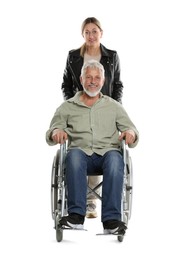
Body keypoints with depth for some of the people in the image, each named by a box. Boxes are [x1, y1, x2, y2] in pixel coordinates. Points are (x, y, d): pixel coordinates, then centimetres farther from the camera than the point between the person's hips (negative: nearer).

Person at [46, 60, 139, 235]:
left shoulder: (114, 107, 21)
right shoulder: (67, 107, 19)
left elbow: (132, 134, 16)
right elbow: (50, 137, 14)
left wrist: (130, 133, -10)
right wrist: (56, 132, -11)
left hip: (107, 152, 0)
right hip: (81, 152, 0)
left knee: (115, 158, -36)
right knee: (74, 155, -36)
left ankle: (111, 219, -43)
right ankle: (76, 215, -42)